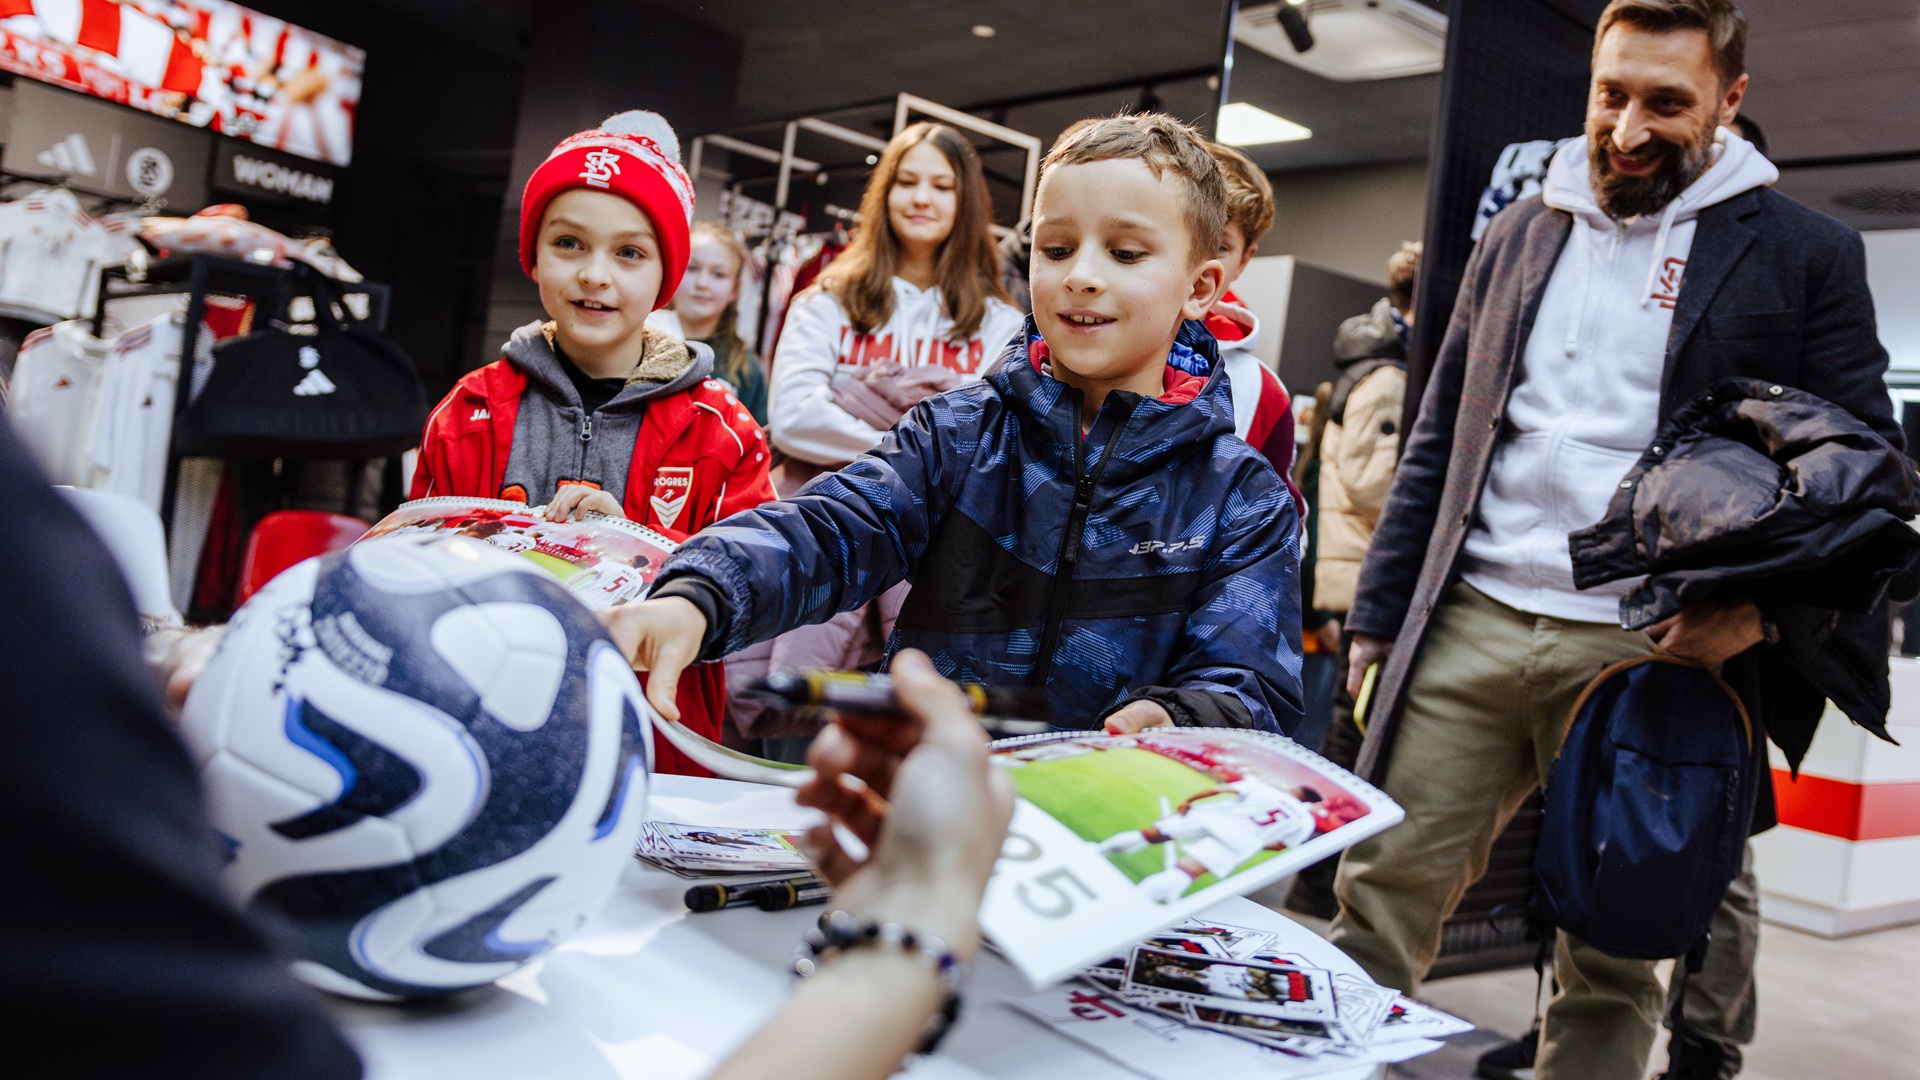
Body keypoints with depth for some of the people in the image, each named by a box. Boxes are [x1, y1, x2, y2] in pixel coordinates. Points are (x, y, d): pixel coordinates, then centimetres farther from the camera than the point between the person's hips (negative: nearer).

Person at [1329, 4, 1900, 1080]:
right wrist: (1380, 614, 10)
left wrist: (1765, 605, -15)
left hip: (1645, 650, -3)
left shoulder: (1804, 253, 3)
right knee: (1382, 891, 2)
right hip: (1468, 625, 3)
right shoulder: (1520, 234, 14)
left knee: (1610, 950, 7)